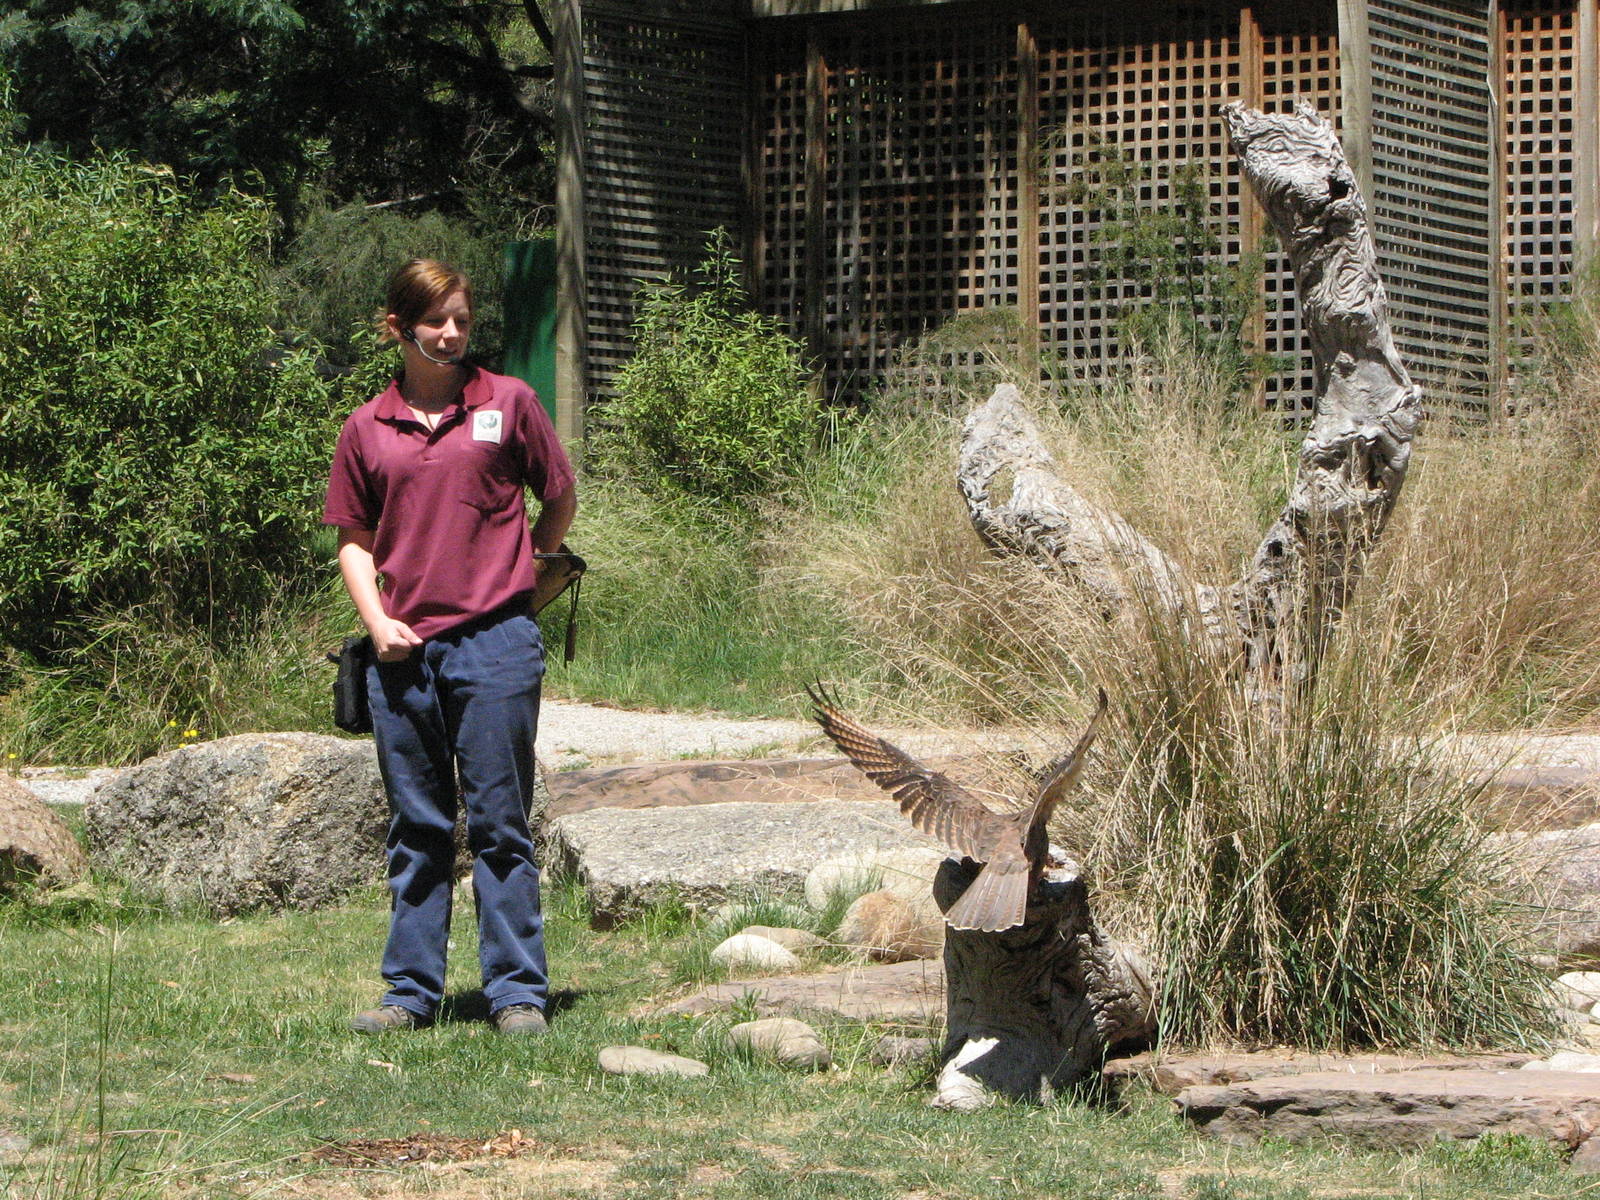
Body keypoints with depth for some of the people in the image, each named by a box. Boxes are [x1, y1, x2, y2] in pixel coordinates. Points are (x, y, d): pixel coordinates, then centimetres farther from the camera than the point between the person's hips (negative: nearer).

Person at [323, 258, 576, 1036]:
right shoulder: (368, 428, 8)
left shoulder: (507, 403, 2)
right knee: (417, 829, 10)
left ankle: (517, 993, 5)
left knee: (499, 825, 0)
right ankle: (412, 992, 16)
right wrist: (378, 621, -1)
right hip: (403, 650, 3)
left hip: (494, 643, -3)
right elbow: (354, 539, 12)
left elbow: (560, 501, 12)